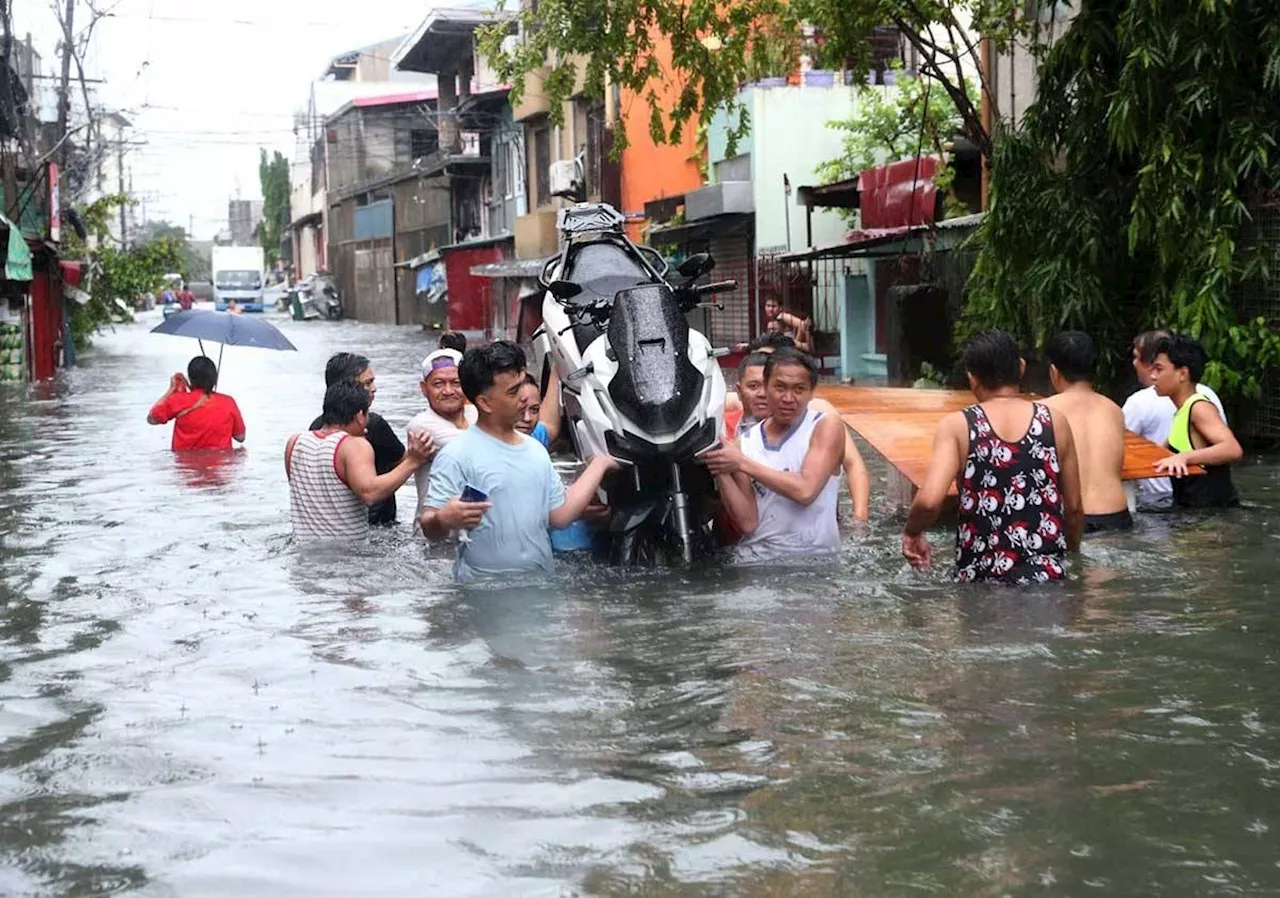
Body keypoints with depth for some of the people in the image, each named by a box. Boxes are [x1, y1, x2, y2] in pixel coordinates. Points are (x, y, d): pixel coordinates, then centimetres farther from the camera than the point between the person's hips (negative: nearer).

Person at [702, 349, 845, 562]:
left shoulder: (826, 427, -2)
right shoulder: (746, 441, 6)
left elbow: (805, 491, -16)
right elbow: (748, 523, 0)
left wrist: (742, 463, -12)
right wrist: (721, 473, -12)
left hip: (812, 556, -3)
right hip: (753, 556, 3)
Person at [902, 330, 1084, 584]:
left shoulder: (957, 426, -5)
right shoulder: (1055, 421, 2)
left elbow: (928, 501, -17)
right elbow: (1074, 507, 8)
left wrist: (912, 532, 3)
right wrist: (1072, 550, 26)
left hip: (982, 575, -2)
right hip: (1049, 574, 2)